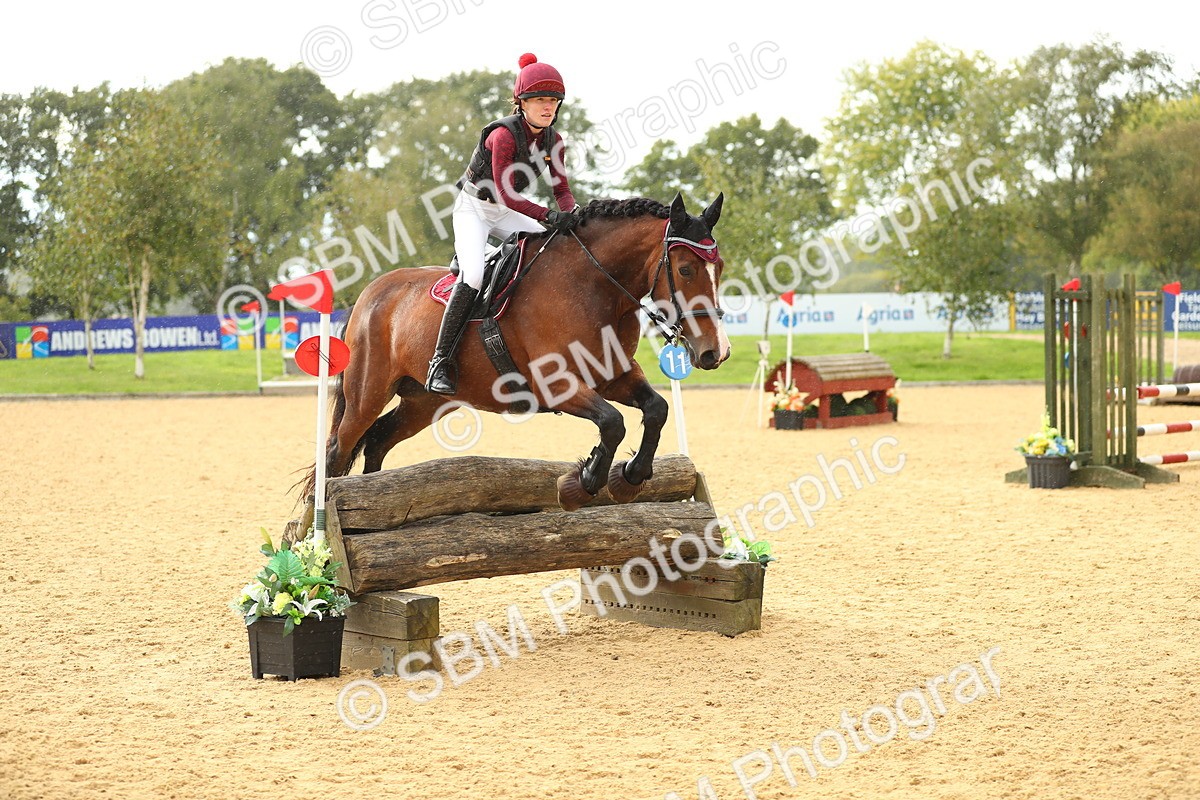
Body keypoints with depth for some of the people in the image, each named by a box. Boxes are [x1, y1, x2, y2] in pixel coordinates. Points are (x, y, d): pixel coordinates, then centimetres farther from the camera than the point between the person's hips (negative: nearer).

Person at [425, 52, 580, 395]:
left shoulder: (553, 140, -3)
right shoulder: (504, 135, -25)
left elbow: (562, 189, 1)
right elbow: (505, 194, -30)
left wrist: (569, 214, -22)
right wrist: (548, 216, -39)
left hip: (506, 213, 7)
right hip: (473, 208, -7)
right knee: (473, 276, -27)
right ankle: (441, 360, -22)